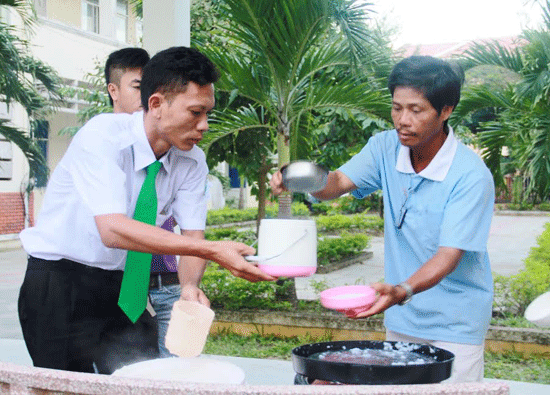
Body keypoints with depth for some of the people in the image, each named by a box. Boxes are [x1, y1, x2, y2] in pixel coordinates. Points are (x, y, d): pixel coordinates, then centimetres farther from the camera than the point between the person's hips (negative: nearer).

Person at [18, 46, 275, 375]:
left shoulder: (192, 160, -4)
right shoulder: (102, 137, -23)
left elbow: (192, 234, -7)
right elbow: (113, 230, -35)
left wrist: (191, 286, -30)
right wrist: (213, 250, -41)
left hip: (123, 288, 5)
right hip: (60, 283, -5)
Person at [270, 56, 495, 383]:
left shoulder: (471, 175, -20)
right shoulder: (386, 147, -2)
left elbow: (449, 255, -25)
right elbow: (340, 182, -11)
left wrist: (401, 291, -41)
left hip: (455, 323, -5)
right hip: (401, 319, 5)